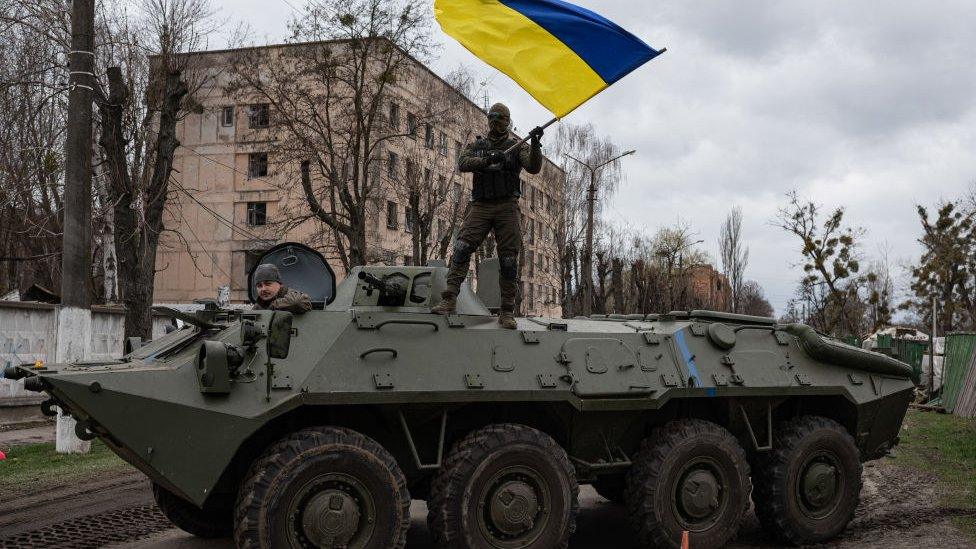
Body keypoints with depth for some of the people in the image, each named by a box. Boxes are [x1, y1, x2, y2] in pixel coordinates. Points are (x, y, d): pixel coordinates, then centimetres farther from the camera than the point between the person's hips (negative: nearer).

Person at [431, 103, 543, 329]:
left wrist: (535, 145, -21)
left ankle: (507, 312, 0)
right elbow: (463, 163, -2)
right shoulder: (477, 145, 17)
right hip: (480, 206, 1)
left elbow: (533, 168, -3)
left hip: (507, 207, -1)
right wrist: (486, 160, -20)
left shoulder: (517, 146, 12)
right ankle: (449, 300, -20)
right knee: (462, 247, -17)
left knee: (509, 259, -4)